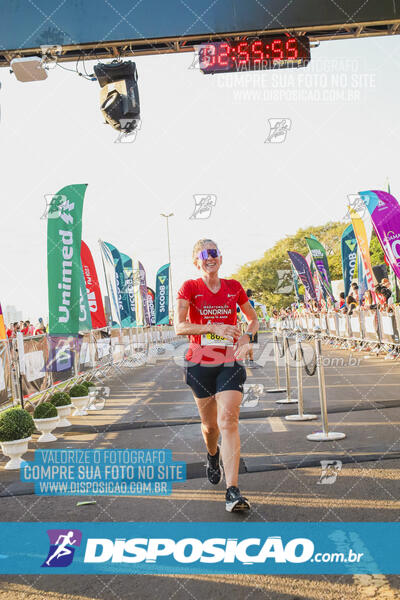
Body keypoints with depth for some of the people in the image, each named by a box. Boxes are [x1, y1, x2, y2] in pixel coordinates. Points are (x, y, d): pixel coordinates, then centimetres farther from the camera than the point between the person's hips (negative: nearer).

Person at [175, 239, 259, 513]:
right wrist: (213, 327, -23)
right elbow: (180, 327, -12)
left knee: (229, 421, -15)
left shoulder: (234, 287, 5)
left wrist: (247, 337, -3)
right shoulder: (190, 288, -1)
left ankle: (233, 491, -16)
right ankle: (213, 455, 49)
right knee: (210, 424, 12)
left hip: (230, 363, 0)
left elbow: (254, 319, 18)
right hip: (200, 364, 0)